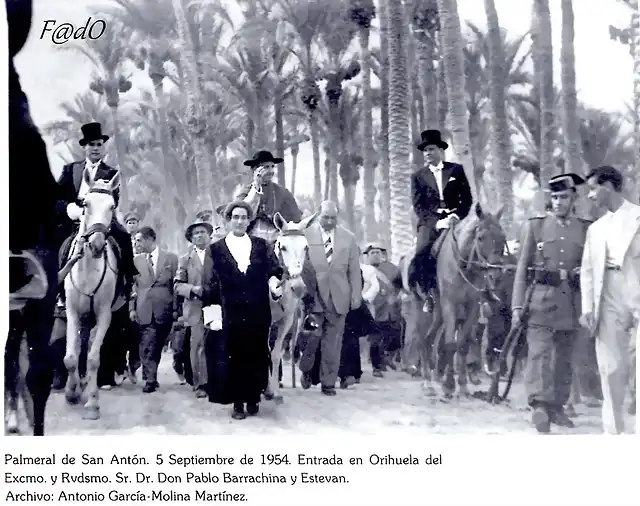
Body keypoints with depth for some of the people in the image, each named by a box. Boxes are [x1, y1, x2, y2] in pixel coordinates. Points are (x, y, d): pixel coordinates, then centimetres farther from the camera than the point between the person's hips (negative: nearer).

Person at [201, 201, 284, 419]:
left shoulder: (262, 246, 8)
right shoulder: (215, 250, 3)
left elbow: (275, 270, 8)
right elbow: (209, 285, 0)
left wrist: (275, 282, -15)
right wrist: (212, 314, -7)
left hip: (258, 314, 2)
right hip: (230, 315, -1)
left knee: (257, 356, 6)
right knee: (233, 357, 1)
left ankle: (253, 398, 20)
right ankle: (238, 403, 11)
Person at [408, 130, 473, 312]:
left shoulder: (456, 170, 13)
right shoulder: (418, 176, 13)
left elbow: (467, 198, 8)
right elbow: (418, 206, 3)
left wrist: (456, 217, -10)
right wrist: (436, 222, -13)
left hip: (455, 220, 1)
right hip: (430, 223, -1)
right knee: (421, 256, -25)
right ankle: (429, 294, -16)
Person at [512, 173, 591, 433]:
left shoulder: (586, 229, 8)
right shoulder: (535, 226, 4)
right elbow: (522, 268, 2)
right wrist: (518, 305, -4)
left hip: (572, 302, 3)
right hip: (542, 298, -2)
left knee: (565, 358, 10)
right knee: (539, 352, -13)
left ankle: (557, 407, 21)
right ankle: (539, 406, -19)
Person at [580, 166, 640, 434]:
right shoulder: (596, 228, 17)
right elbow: (588, 271, 14)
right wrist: (588, 308, 3)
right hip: (609, 301, 4)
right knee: (611, 369, 3)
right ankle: (614, 429, 10)